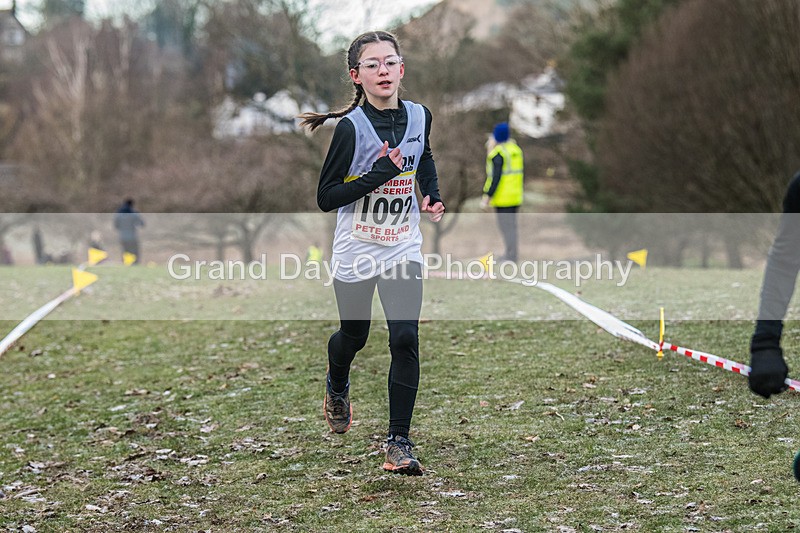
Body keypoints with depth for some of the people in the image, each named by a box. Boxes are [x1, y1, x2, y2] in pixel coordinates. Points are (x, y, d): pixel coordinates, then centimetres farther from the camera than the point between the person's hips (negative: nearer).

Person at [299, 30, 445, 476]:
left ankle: (399, 441, -4)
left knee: (405, 338, -12)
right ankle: (337, 388, 52)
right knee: (354, 337, 17)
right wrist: (377, 175, -26)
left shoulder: (419, 117, -3)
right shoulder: (352, 127, -17)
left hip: (404, 249, 2)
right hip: (356, 251, -2)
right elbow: (326, 197, -16)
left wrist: (433, 196, 4)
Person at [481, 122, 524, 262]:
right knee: (511, 224, 15)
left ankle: (511, 255, -6)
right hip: (516, 194, 8)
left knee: (506, 225, -5)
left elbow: (496, 176, -20)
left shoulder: (497, 153, -15)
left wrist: (487, 196, -18)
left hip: (503, 197, -8)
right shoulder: (516, 149, 8)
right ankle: (511, 254, 21)